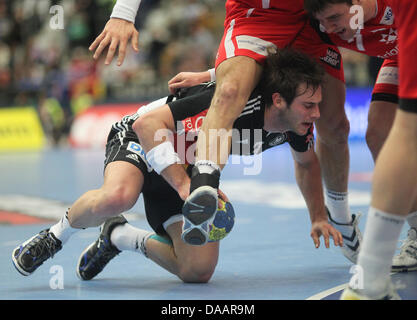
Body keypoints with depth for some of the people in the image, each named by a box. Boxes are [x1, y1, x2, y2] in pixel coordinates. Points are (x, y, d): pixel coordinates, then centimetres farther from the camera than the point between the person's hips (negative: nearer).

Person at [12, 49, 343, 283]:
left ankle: (120, 237, 16)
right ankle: (56, 235, -9)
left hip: (189, 167, 7)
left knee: (198, 270, -11)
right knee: (117, 197, -42)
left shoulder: (298, 121, -14)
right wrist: (184, 185, -44)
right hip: (140, 140, -7)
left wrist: (318, 216, 9)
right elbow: (148, 122, -37)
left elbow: (307, 162, 13)